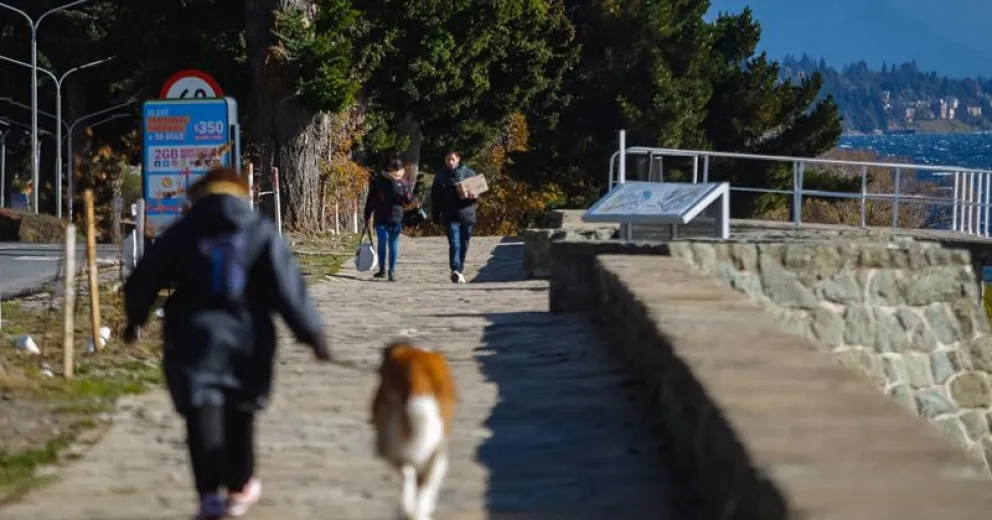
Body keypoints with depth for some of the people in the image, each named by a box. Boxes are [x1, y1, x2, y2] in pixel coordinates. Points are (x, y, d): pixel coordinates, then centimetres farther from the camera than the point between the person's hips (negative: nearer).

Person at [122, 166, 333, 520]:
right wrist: (312, 333, 0)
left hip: (193, 337, -1)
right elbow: (288, 288, -5)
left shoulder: (180, 233, 3)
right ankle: (239, 489, 31)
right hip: (247, 338, 1)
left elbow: (144, 279, 8)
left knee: (203, 413, -6)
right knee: (240, 412, 18)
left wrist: (135, 319, 26)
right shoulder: (261, 233, 1)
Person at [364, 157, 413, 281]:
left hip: (396, 219, 1)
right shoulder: (379, 181, 0)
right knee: (382, 243, -3)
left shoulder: (403, 182, 4)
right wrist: (367, 216, 4)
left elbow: (409, 199, 11)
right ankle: (382, 269, 10)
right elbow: (371, 200, 4)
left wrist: (407, 196, -14)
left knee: (394, 245, 2)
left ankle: (392, 271, 8)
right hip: (381, 219, -1)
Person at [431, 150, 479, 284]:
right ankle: (455, 270, -26)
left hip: (466, 215, 2)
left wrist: (474, 196, -13)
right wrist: (436, 216, 4)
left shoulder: (469, 173, 7)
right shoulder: (440, 176, 7)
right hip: (450, 216, -2)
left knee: (464, 245, 9)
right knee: (454, 243, -16)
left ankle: (459, 270, 23)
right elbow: (435, 197, 9)